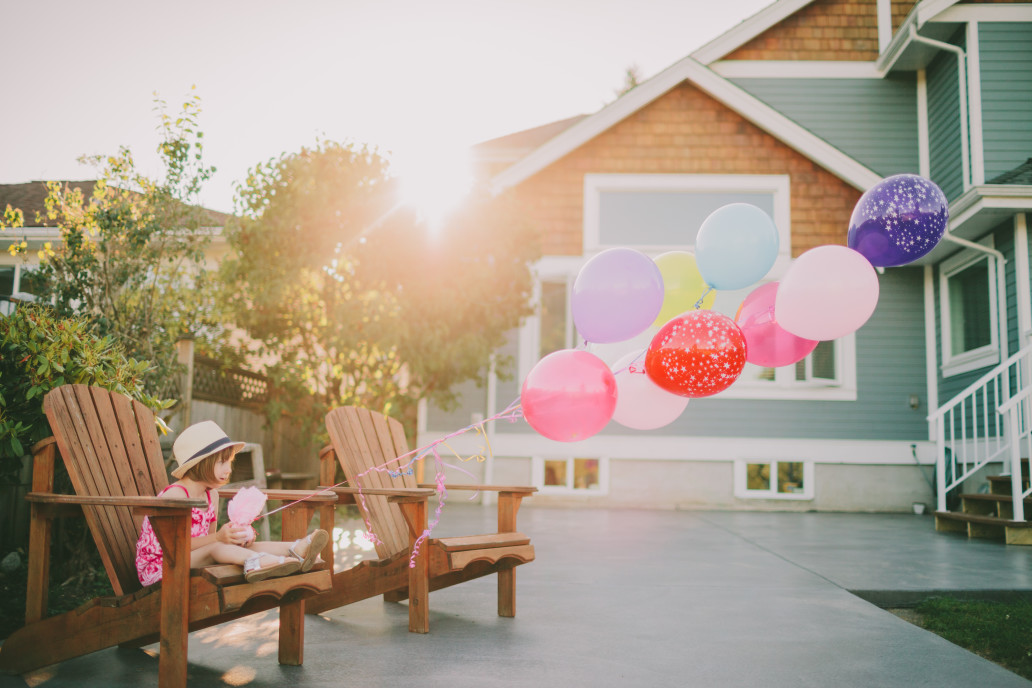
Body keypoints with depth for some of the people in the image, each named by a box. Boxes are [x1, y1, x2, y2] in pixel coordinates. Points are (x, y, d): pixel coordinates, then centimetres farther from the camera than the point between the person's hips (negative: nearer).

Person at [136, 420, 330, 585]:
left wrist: (236, 538, -12)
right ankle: (255, 561, -58)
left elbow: (209, 539, 9)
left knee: (239, 546, -15)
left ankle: (295, 550, -38)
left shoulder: (212, 495, 11)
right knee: (214, 548, -32)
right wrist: (218, 537, -34)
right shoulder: (175, 495, -17)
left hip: (193, 561, 7)